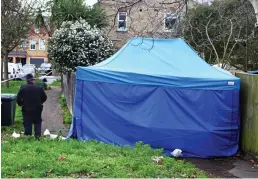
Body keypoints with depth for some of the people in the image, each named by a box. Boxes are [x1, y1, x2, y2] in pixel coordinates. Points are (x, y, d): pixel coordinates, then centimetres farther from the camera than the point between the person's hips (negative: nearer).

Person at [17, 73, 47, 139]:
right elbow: (44, 98, 5)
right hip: (37, 109, 1)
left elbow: (18, 99, -5)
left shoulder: (23, 88, -7)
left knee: (27, 123, 8)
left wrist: (21, 104, 13)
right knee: (37, 122, 13)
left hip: (26, 109, -1)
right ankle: (38, 135, 5)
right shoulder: (39, 88, -3)